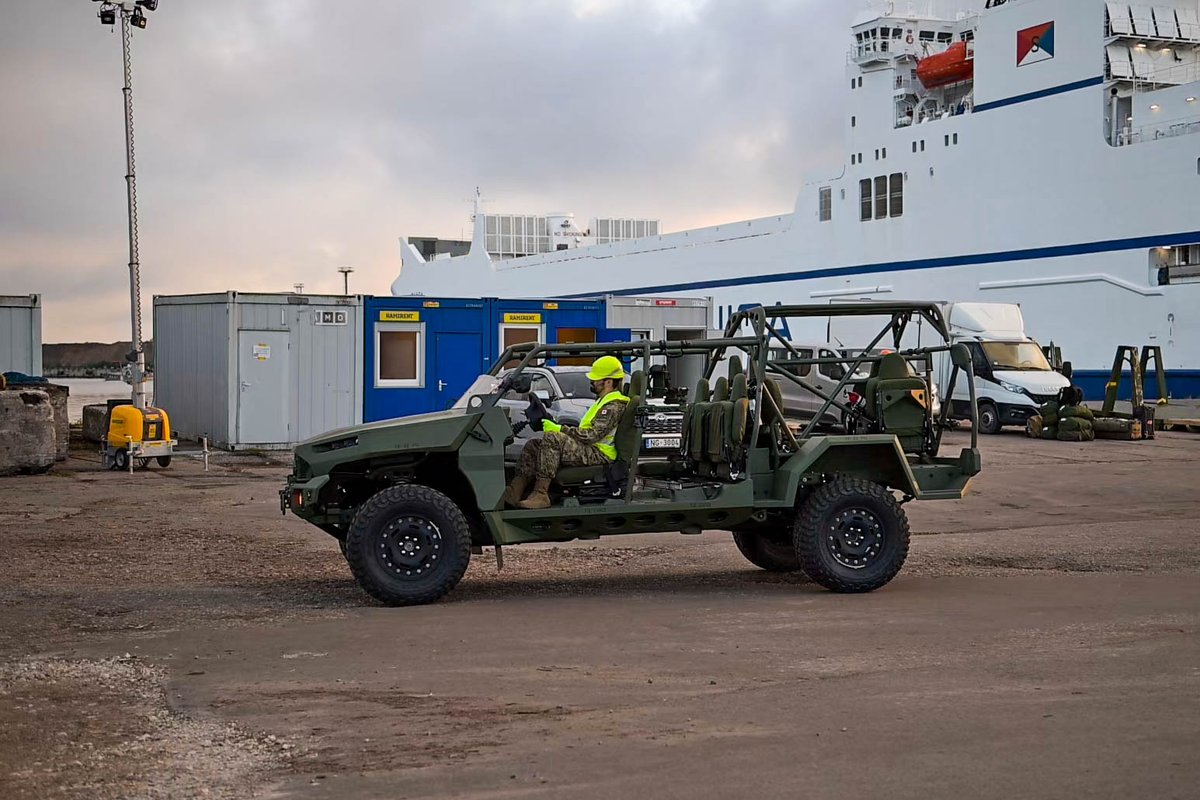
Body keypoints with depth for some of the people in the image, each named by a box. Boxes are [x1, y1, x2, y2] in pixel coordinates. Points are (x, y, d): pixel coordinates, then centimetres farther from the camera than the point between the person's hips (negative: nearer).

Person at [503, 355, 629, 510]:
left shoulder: (614, 405, -12)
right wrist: (560, 429, 12)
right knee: (533, 445, 0)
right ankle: (514, 492, -14)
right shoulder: (604, 401, 23)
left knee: (552, 439, -30)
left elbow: (592, 435, -22)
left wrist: (560, 429, -18)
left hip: (599, 454, -11)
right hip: (590, 449, 11)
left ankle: (540, 495, -35)